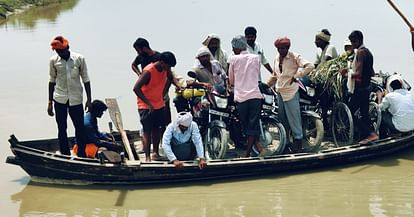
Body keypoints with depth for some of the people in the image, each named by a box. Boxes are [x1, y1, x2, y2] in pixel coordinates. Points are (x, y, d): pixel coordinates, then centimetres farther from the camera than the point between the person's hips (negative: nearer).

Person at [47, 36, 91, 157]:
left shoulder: (79, 59, -6)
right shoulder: (54, 61, -2)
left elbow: (85, 79, 0)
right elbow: (52, 81, 7)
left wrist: (89, 100, -2)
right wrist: (50, 102, 8)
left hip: (76, 100, -1)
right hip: (59, 100, 1)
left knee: (80, 128, 2)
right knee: (62, 129, 7)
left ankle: (82, 155, 14)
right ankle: (65, 156, 16)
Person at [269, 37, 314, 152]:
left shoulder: (294, 57, -9)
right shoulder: (276, 58, 12)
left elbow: (309, 66, -20)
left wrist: (296, 75, -19)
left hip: (290, 92, -7)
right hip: (279, 92, 7)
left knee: (293, 117, -6)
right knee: (282, 118, 12)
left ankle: (298, 140, 3)